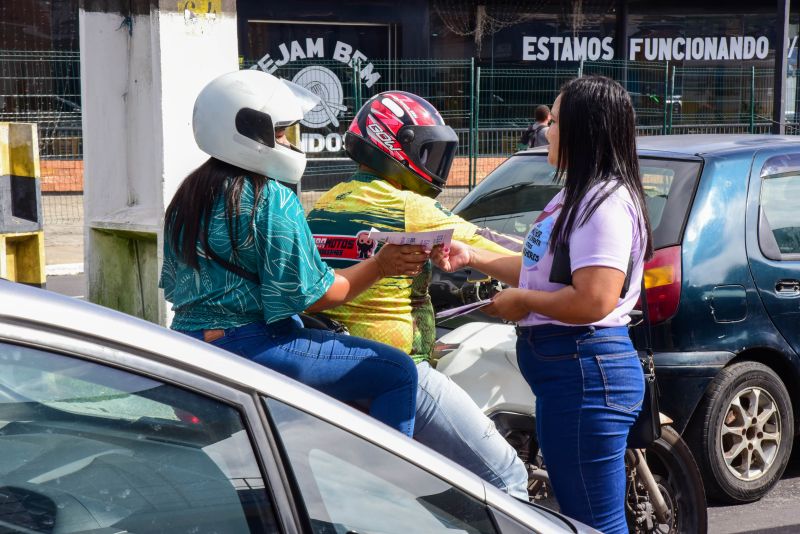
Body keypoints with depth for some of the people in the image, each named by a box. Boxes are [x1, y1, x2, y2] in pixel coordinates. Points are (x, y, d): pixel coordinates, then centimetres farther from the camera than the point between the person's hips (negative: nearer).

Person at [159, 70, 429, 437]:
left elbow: (173, 286, 17)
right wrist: (381, 266, -7)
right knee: (397, 372, -9)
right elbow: (312, 294, -15)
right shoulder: (272, 199, -14)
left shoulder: (188, 194, 11)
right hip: (252, 347, -10)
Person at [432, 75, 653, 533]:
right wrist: (473, 258, 19)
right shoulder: (576, 194, 17)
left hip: (586, 373, -11)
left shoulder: (605, 202, -18)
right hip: (568, 370, 11)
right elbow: (546, 270, 25)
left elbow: (594, 301, -26)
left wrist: (522, 301, -12)